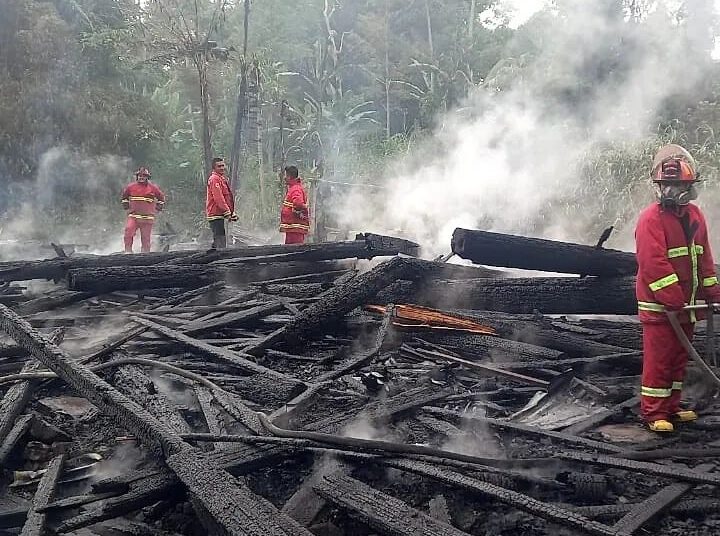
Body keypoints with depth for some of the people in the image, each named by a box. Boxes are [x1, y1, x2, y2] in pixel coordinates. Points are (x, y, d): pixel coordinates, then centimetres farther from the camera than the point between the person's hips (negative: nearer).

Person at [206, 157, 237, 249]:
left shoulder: (222, 178, 21)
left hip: (220, 215, 10)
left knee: (217, 241, 16)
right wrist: (227, 212, -23)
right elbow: (218, 198, -21)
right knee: (221, 242, -14)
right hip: (217, 215, -10)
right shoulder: (214, 179, -11)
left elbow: (228, 198, 25)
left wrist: (233, 213, 20)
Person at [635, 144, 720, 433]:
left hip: (686, 304, 8)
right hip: (658, 305, -7)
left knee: (679, 356, 15)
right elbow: (654, 264, -22)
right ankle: (653, 413, 6)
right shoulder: (651, 219, -15)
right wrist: (674, 301, -24)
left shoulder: (694, 215, 10)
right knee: (658, 359, -3)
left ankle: (671, 406, 26)